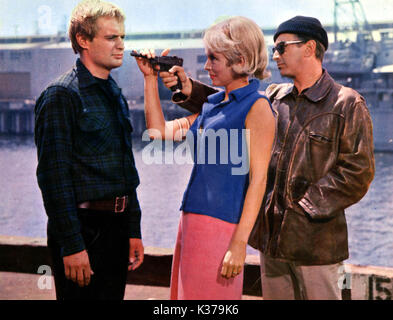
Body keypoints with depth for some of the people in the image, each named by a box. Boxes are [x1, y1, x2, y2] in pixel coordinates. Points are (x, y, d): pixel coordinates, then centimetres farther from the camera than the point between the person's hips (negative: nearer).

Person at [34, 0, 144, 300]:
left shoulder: (115, 95, 15)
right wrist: (72, 245, -20)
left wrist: (134, 231, 17)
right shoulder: (62, 96, -10)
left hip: (116, 227, 8)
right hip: (83, 228, -8)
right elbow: (54, 175, -16)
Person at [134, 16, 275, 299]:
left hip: (220, 225, -8)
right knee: (185, 294, 13)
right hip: (191, 221, 8)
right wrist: (151, 78, 15)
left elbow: (258, 179, -13)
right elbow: (159, 131, 19)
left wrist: (240, 243, -18)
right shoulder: (212, 104, 16)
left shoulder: (256, 108, -8)